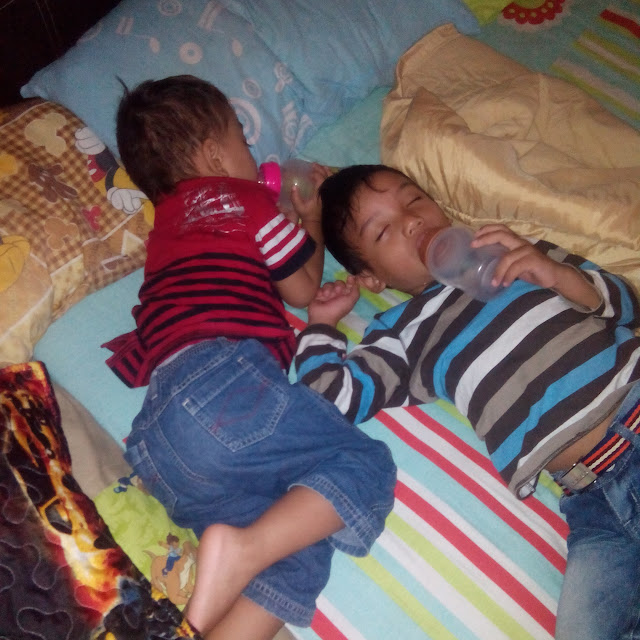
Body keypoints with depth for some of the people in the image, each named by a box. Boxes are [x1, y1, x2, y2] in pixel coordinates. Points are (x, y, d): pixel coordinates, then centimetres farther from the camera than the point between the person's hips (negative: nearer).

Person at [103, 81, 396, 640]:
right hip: (222, 378, -7)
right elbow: (302, 289, 19)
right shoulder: (242, 197, 14)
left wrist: (289, 220, 45)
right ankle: (242, 549, -26)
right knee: (366, 466, -5)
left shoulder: (164, 227, 36)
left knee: (298, 543, -3)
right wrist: (312, 221, 35)